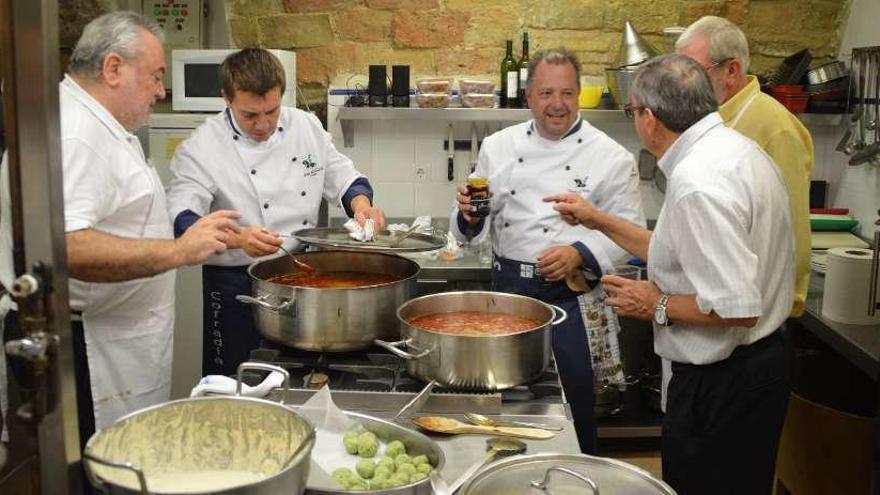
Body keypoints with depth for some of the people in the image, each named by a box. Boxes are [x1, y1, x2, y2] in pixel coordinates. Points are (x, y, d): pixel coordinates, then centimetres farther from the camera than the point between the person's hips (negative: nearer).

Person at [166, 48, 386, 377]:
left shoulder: (306, 126, 2)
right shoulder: (201, 148, -12)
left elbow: (342, 178, 10)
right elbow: (182, 222, -22)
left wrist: (361, 204, -13)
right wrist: (237, 238, -41)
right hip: (238, 285, -4)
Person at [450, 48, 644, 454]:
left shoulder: (611, 157, -4)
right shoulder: (499, 147, 6)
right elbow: (477, 225, 11)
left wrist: (579, 254, -20)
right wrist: (470, 215, -12)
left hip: (570, 296, -3)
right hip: (508, 287, 3)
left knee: (572, 408, 0)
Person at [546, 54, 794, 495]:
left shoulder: (698, 182, -28)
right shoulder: (734, 148, 5)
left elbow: (737, 309, -31)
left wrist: (658, 305, -16)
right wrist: (599, 221, 16)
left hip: (720, 384, -10)